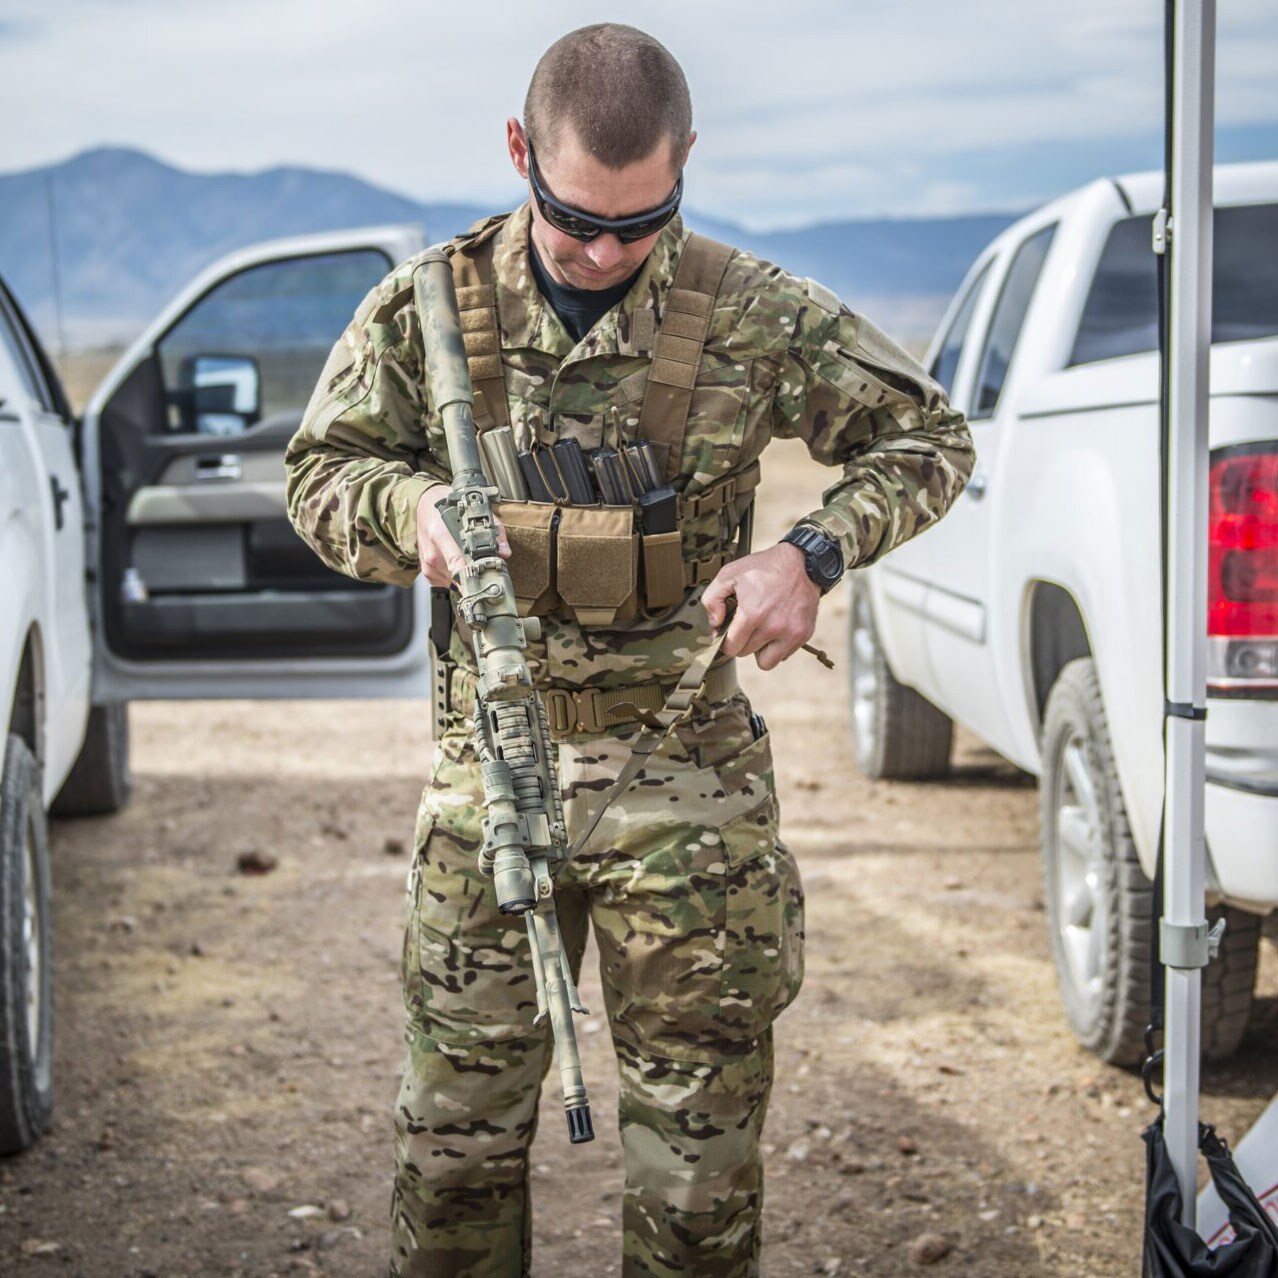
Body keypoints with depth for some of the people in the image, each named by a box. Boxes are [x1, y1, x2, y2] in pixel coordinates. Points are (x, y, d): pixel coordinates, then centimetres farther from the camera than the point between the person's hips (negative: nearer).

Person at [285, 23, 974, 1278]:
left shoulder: (748, 313, -5)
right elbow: (319, 473, 9)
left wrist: (811, 556, -13)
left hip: (684, 778, -1)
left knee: (698, 1126, 7)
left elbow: (927, 437, 4)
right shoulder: (428, 309, -2)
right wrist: (412, 508, -14)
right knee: (459, 1122, 9)